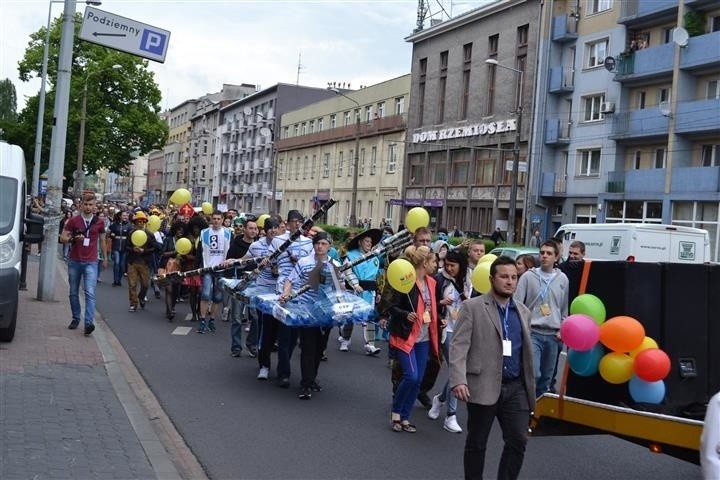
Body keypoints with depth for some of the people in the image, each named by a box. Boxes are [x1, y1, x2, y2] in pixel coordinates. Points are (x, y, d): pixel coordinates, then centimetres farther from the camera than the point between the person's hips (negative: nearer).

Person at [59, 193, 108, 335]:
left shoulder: (99, 222, 5)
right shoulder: (73, 220, 1)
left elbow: (102, 240, 17)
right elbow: (62, 238, 2)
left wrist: (105, 258, 18)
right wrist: (74, 238, -18)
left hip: (91, 262, -1)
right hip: (74, 261, 1)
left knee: (90, 293, -13)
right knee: (74, 293, 10)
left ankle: (89, 322, -19)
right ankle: (75, 319, 24)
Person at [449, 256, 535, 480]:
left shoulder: (523, 311, 13)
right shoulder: (472, 307, -4)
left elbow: (526, 352, 17)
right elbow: (458, 346, -11)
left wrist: (530, 385, 15)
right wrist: (458, 380, -22)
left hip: (516, 387, 4)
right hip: (483, 387, -4)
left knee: (518, 441, 1)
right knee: (476, 443, 8)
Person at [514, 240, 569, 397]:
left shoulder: (563, 279, 7)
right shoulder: (528, 276, -2)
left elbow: (565, 308, 15)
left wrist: (562, 330, 7)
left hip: (553, 335, 4)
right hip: (532, 332, -3)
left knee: (546, 378, 10)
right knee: (534, 373, -17)